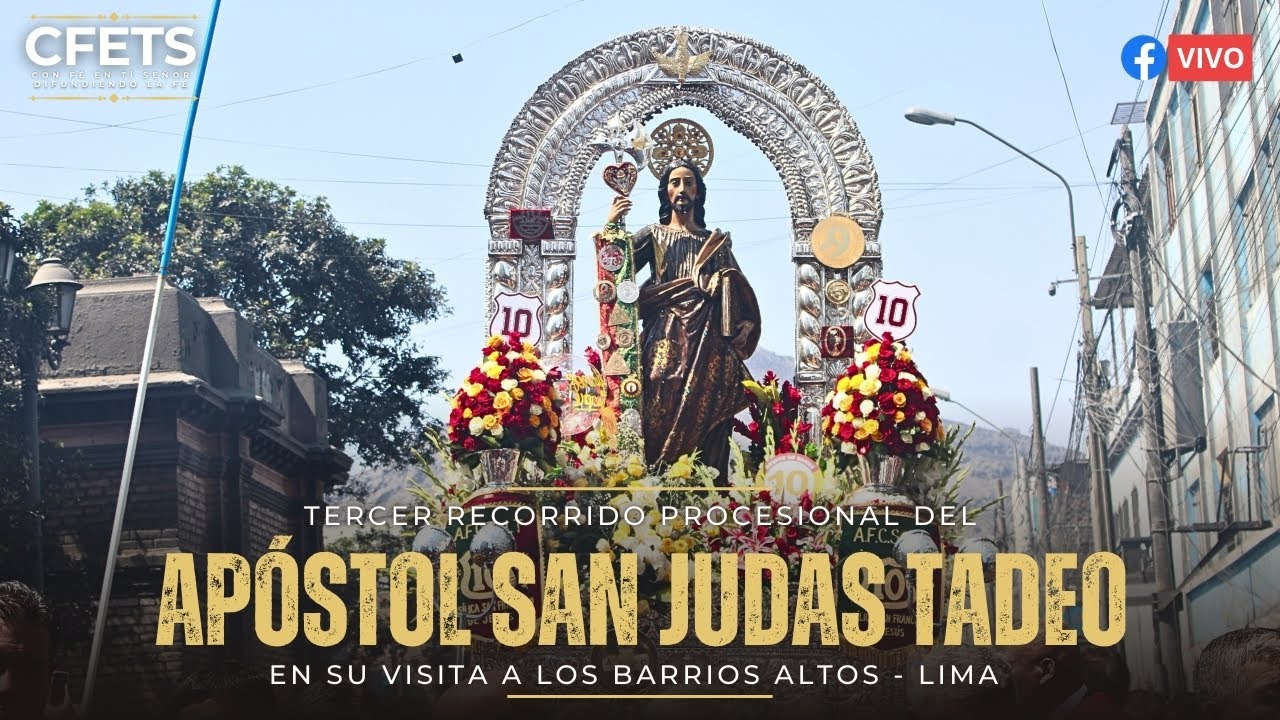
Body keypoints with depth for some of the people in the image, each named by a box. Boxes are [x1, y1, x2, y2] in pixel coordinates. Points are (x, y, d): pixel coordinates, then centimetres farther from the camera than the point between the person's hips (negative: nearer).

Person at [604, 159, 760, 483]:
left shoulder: (716, 241, 19)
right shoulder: (653, 236, 14)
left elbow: (738, 292, 12)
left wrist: (747, 324, -5)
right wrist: (610, 226, -12)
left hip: (708, 343, 2)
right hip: (666, 341, -1)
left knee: (705, 417, -8)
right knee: (662, 415, -14)